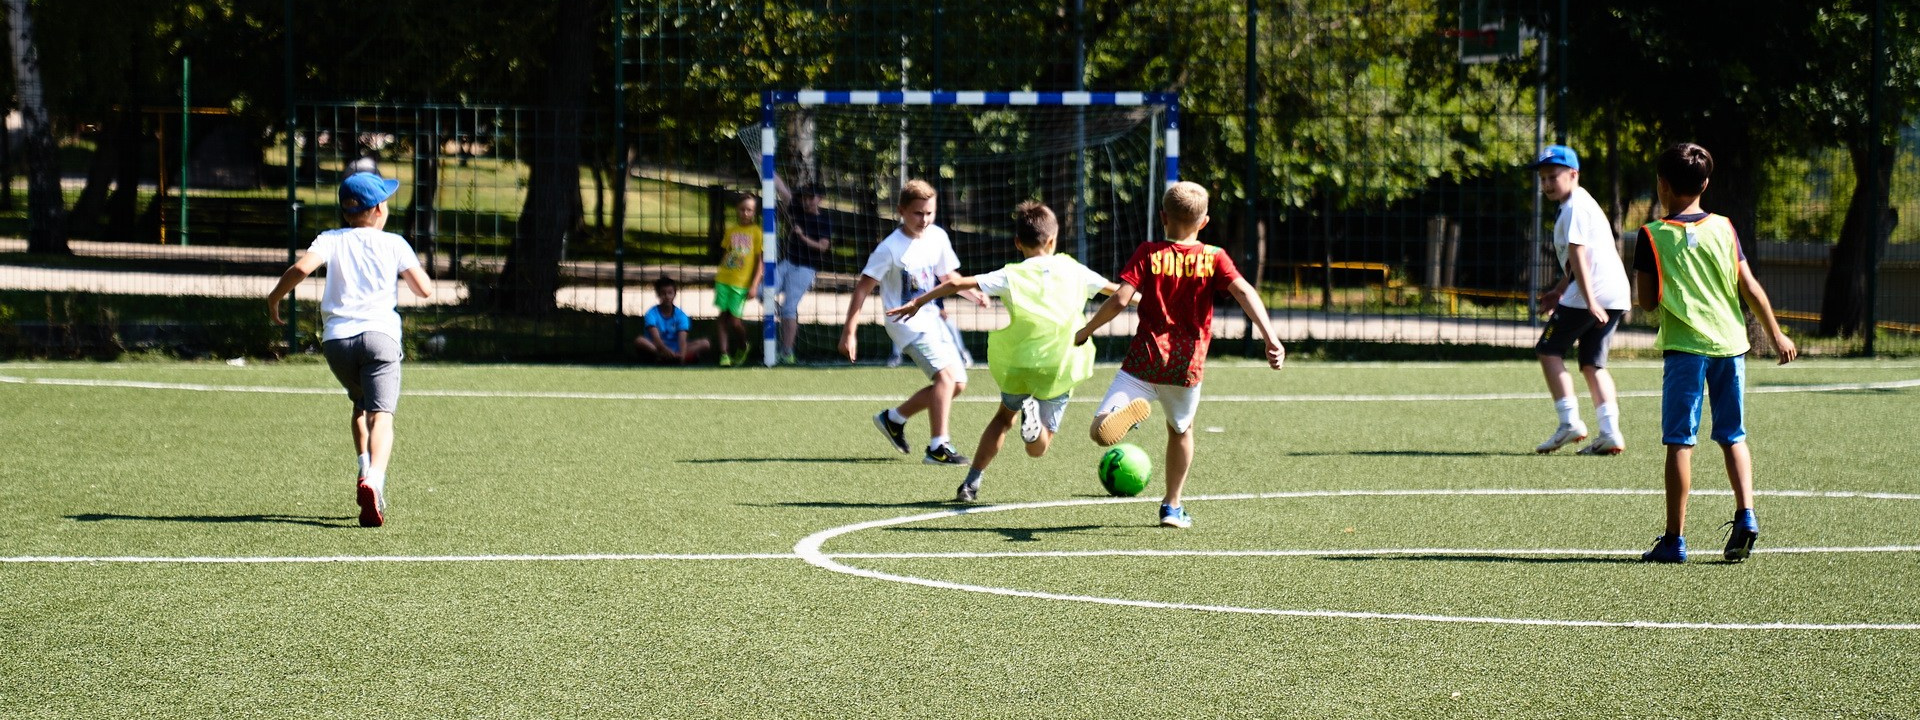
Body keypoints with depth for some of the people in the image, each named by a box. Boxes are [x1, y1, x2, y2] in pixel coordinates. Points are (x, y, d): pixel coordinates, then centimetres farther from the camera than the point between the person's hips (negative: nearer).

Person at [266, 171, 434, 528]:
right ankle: (374, 480, -38)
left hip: (336, 338, 2)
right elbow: (424, 288, 7)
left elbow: (302, 267, -8)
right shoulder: (393, 243, 12)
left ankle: (365, 471, 15)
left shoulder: (331, 240, 12)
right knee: (381, 415, -13)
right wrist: (407, 266, 27)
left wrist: (274, 297, 8)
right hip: (379, 334, -2)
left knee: (360, 405, 29)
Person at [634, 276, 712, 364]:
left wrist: (681, 355, -41)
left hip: (675, 349, 3)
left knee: (704, 343, -18)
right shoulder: (652, 314, -8)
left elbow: (682, 339, -17)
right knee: (639, 341, -33)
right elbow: (655, 337, -25)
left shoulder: (680, 315, -1)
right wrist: (666, 350, -48)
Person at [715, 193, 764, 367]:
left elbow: (759, 261, -3)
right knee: (723, 315, 0)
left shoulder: (756, 232, -2)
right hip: (724, 279, 4)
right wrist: (718, 275, 11)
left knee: (734, 320, -5)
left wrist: (754, 286, -9)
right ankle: (724, 354, 4)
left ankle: (745, 345, 23)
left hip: (742, 283, -4)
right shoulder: (731, 230, 9)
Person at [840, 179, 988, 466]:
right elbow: (863, 287, -14)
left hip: (932, 319, 8)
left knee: (958, 383, 7)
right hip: (905, 321, -8)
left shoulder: (938, 237, 2)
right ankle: (938, 448, -21)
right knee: (945, 374, -23)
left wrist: (974, 294, -1)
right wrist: (849, 332, -18)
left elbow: (948, 275, 18)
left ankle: (894, 418, 23)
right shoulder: (891, 249, -17)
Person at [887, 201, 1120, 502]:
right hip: (1060, 369, 0)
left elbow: (958, 283, -10)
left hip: (1019, 366, 0)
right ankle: (1035, 417, -24)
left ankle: (971, 484, 18)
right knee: (1038, 449, 11)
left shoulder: (1011, 276, -5)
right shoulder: (1073, 271, 0)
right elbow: (1113, 289, 14)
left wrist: (918, 302, 0)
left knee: (1005, 415, 29)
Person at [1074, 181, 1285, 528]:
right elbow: (1244, 292, -13)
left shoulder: (1148, 253, -2)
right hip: (1188, 364, 2)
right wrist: (1270, 337, -20)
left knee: (1101, 430, -11)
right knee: (1181, 429, 28)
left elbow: (1120, 298, -10)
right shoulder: (1214, 258, 2)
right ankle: (1172, 506, 31)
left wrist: (1086, 331, 4)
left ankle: (1130, 410, -44)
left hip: (1146, 357, -2)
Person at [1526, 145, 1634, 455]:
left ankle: (1570, 422, -7)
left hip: (1594, 293, -10)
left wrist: (1589, 300, -28)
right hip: (1616, 297, 10)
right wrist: (1559, 290, 38)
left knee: (1549, 350, 1)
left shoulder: (1575, 207, -9)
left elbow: (1577, 253, -19)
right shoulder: (1582, 204, 23)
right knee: (1592, 363, 12)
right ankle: (1610, 434, 0)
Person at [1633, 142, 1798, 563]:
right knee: (1733, 437, 13)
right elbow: (1750, 288, 5)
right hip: (1730, 342, 3)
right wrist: (1776, 335, 14)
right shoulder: (1724, 229, 4)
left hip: (1684, 347, -3)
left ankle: (1674, 539, -1)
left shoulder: (1653, 236, -5)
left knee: (1679, 442, -1)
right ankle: (1746, 515, -4)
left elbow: (1647, 302, -6)